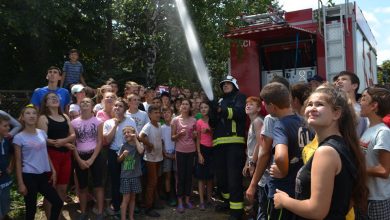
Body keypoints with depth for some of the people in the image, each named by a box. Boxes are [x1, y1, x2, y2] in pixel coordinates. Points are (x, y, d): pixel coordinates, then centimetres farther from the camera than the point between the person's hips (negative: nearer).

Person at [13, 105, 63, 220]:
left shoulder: (42, 133, 6)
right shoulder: (19, 137, -8)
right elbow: (18, 162, -7)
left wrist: (53, 171, 8)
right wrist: (20, 183, -9)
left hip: (44, 175, 5)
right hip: (29, 176, -5)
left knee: (58, 203, 6)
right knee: (31, 208, 5)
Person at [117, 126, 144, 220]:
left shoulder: (138, 144, -1)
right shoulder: (124, 146, 1)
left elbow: (141, 151, -25)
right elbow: (119, 160, 8)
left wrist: (136, 139, -18)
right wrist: (123, 155, -12)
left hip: (135, 175, 1)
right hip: (125, 175, -1)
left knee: (132, 197, 12)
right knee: (126, 198, -2)